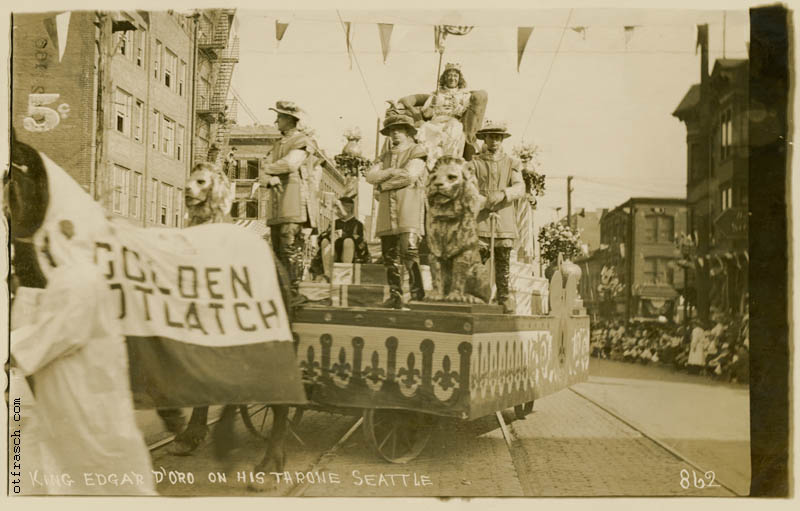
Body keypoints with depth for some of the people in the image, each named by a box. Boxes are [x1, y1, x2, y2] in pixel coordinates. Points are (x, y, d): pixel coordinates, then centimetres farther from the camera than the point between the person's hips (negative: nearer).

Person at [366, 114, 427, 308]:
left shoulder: (417, 152, 6)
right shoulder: (385, 156, 23)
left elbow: (408, 176, -11)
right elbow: (370, 176, 8)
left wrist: (382, 185, -1)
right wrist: (392, 171, -7)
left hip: (409, 212, -6)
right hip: (387, 213, 6)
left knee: (409, 252, -16)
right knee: (389, 256, 3)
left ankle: (418, 295, -10)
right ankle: (395, 296, 7)